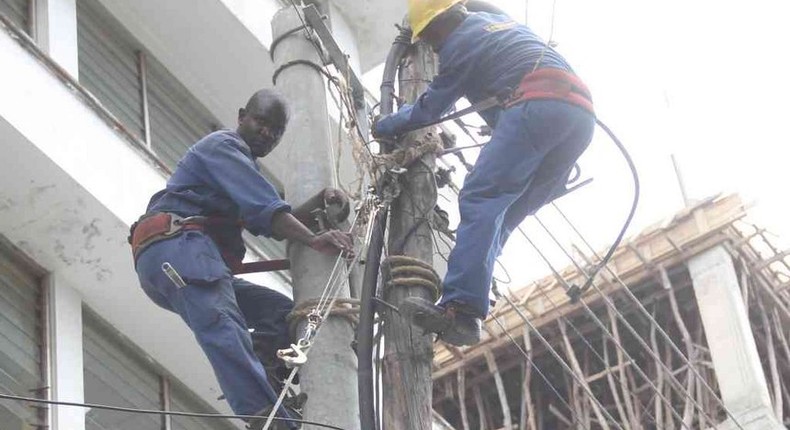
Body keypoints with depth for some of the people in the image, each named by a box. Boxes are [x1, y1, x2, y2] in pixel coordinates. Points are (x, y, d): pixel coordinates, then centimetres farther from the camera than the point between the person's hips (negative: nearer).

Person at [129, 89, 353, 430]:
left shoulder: (244, 170, 36)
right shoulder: (223, 145, 5)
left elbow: (267, 222, 22)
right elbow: (264, 209, -12)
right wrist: (315, 241, -23)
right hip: (176, 245, -10)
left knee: (281, 312, 1)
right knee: (222, 325, -31)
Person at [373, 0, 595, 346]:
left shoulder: (460, 43, 10)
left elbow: (429, 110, 17)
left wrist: (382, 127, 33)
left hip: (537, 106, -9)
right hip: (581, 114, 9)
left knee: (480, 199, -16)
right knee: (508, 212, 9)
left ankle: (460, 309, -32)